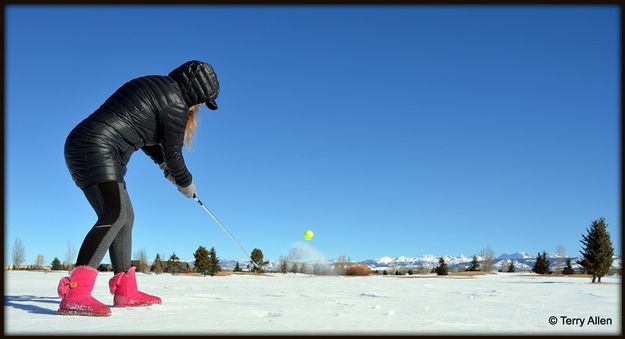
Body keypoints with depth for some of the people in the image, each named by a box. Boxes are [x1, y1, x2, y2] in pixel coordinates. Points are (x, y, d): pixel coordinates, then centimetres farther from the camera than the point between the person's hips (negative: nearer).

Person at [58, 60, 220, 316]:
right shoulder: (175, 103, -9)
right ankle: (74, 294, -35)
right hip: (97, 149, -11)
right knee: (114, 214, -24)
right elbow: (173, 153, -2)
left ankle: (126, 291, 17)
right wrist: (186, 184, 15)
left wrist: (164, 164, 28)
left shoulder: (153, 85, 21)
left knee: (125, 217, 12)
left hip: (81, 148, 11)